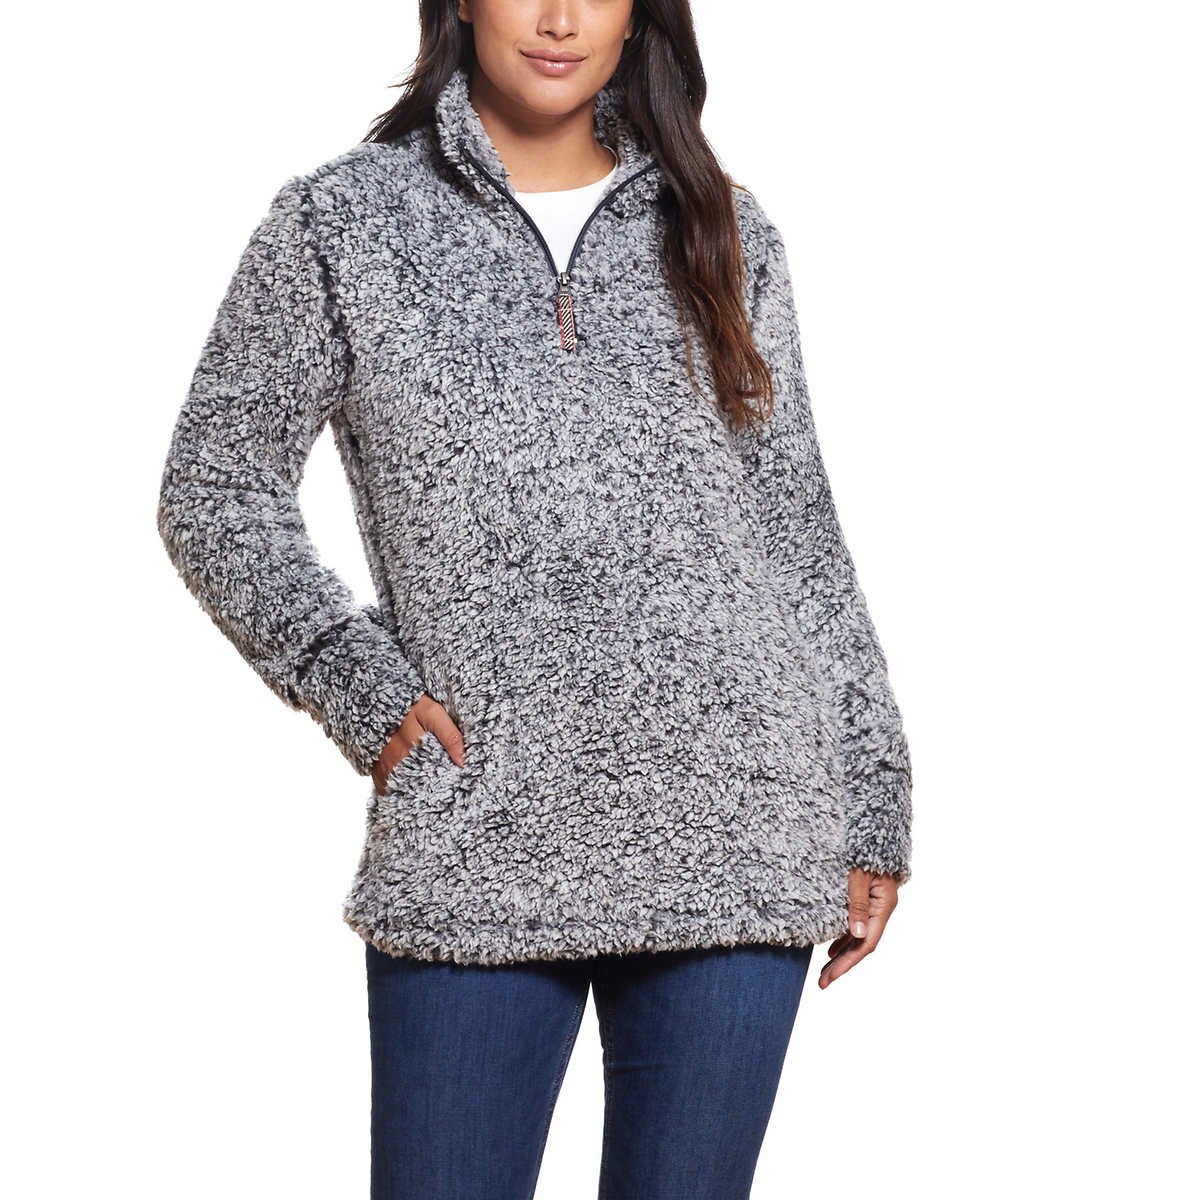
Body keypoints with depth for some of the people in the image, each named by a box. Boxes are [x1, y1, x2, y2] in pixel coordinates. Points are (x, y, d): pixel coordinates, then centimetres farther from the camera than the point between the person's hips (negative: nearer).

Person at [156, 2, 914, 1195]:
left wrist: (872, 804, 9)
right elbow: (214, 489, 7)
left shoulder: (720, 233, 11)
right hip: (476, 855, -1)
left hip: (735, 839, 2)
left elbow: (799, 531, 12)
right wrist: (361, 690, -3)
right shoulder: (340, 223, 5)